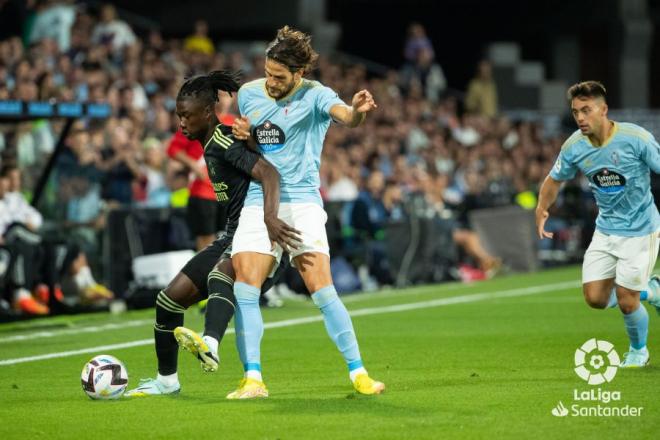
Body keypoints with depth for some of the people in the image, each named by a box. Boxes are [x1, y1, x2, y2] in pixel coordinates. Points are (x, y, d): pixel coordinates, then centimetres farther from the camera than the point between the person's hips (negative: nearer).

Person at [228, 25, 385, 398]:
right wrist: (241, 136, -1)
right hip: (257, 203, 4)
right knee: (245, 288, -11)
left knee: (322, 290, -12)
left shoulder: (314, 95, -7)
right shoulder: (249, 94, 9)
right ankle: (253, 379, -9)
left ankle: (359, 373, -2)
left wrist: (358, 111, -53)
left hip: (301, 202, -4)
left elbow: (346, 116, -29)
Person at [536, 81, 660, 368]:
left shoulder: (636, 139, -22)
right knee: (596, 299, -1)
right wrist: (542, 209, 3)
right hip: (606, 230, 5)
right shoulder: (574, 147, -8)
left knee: (625, 301, -6)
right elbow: (555, 179, 11)